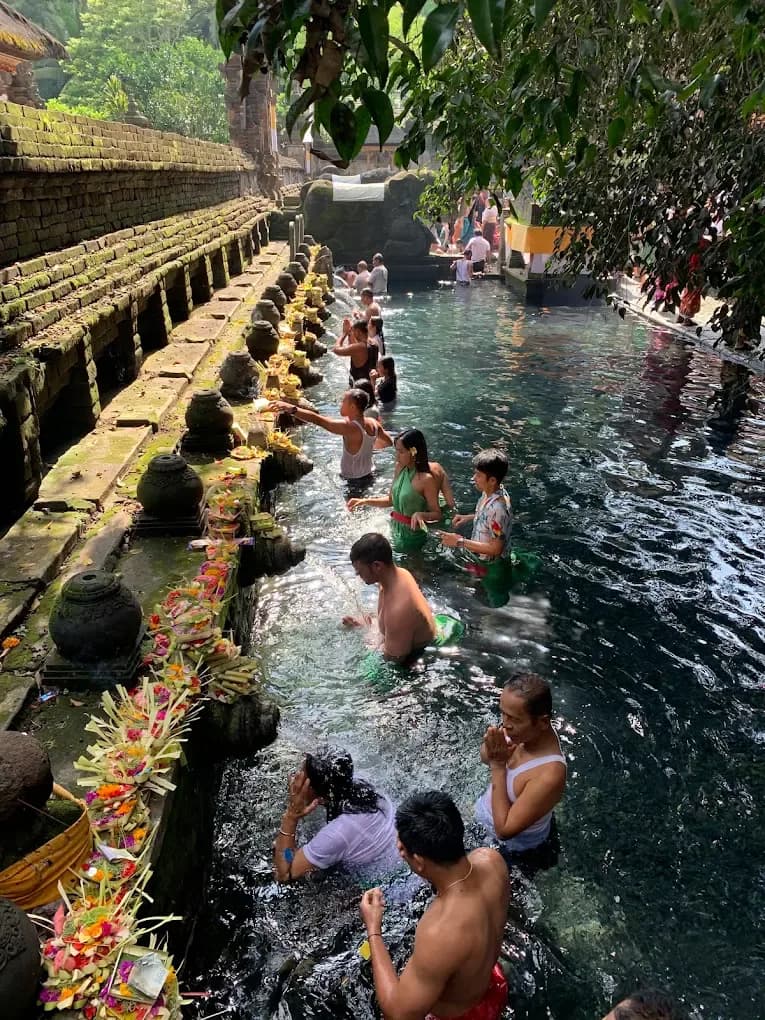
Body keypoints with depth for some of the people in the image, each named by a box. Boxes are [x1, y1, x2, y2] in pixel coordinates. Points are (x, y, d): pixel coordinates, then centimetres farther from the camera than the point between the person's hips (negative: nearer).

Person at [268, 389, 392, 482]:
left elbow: (318, 420, -40)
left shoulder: (350, 427, -29)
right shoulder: (373, 423, -7)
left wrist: (291, 409, -48)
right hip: (368, 475, 8)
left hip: (352, 480, -8)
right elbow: (389, 442, 9)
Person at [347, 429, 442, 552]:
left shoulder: (426, 479, -22)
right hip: (394, 530, 7)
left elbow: (437, 514, -15)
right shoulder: (400, 467, 0)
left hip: (411, 536, -7)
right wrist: (365, 501, 2)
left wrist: (420, 514, -35)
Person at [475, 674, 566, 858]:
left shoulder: (549, 776, -43)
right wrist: (491, 747, -30)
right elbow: (485, 757, -5)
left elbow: (504, 830, -35)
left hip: (518, 841, -5)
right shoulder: (525, 729, -23)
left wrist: (498, 766, -36)